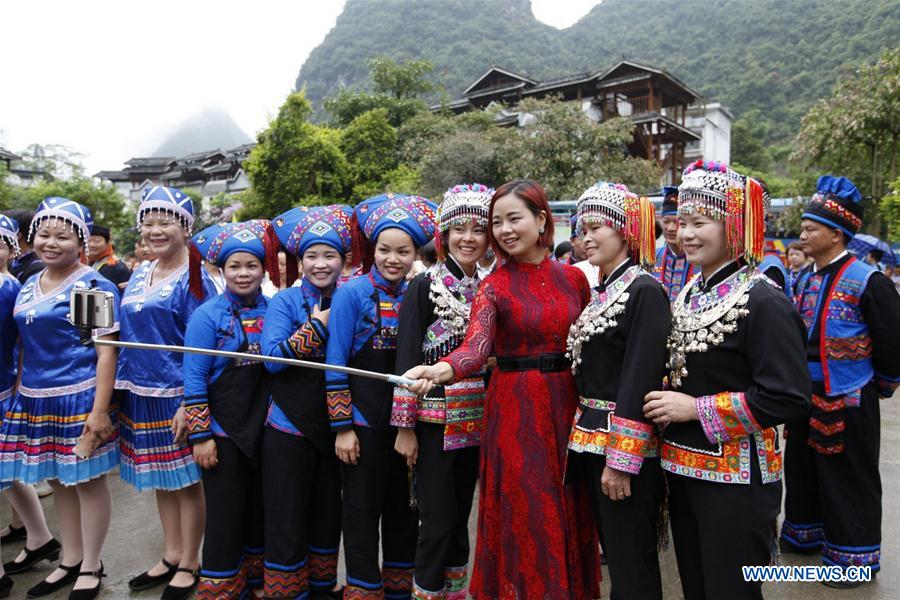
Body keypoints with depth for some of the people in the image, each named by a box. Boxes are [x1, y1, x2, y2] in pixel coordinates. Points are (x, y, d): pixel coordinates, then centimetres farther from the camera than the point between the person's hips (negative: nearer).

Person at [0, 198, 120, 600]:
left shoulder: (94, 286, -9)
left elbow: (107, 351, -12)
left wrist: (99, 409, -17)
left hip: (79, 399, -6)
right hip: (36, 400, 7)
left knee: (87, 481, 5)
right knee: (59, 481, 16)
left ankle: (91, 567, 21)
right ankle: (70, 561, 31)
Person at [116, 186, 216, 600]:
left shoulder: (193, 278, -10)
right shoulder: (140, 275, 10)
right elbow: (127, 335, 18)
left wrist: (189, 403, -20)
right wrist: (121, 389, 13)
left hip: (176, 396, -7)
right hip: (140, 394, 7)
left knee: (186, 479, 5)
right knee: (160, 478, 17)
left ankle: (189, 564, 21)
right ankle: (171, 556, 33)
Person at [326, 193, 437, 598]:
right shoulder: (352, 293, -8)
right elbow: (335, 363, -8)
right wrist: (343, 426, -11)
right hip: (364, 421, -4)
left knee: (404, 506, 15)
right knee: (362, 510, 6)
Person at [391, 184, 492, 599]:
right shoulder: (424, 287, -8)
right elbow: (406, 360, -11)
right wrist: (405, 426, -13)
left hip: (475, 421, 5)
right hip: (434, 420, -5)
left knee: (460, 518, 16)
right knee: (438, 522, 2)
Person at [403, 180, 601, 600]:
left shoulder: (573, 278, 4)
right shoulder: (494, 286, -6)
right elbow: (476, 344, -22)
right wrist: (441, 370, -42)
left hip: (567, 405, 3)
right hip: (515, 409, -3)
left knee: (569, 511, 13)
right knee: (525, 517, 2)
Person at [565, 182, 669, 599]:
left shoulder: (645, 290, -14)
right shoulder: (599, 293, 12)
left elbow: (642, 380, -20)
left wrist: (622, 459, -21)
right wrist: (586, 437, 13)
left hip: (626, 447, -8)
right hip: (592, 439, 8)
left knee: (631, 563, 5)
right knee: (612, 551, 20)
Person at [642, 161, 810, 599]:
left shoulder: (763, 302, -17)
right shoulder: (688, 294, 7)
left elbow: (789, 398, -23)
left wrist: (696, 409, -21)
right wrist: (669, 402, 2)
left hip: (736, 479, -7)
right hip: (682, 467, 7)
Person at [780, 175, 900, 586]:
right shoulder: (804, 282, 6)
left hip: (847, 402, -7)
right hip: (805, 397, 7)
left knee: (849, 480, 6)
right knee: (803, 469, 18)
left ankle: (852, 554, 22)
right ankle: (807, 533, 37)